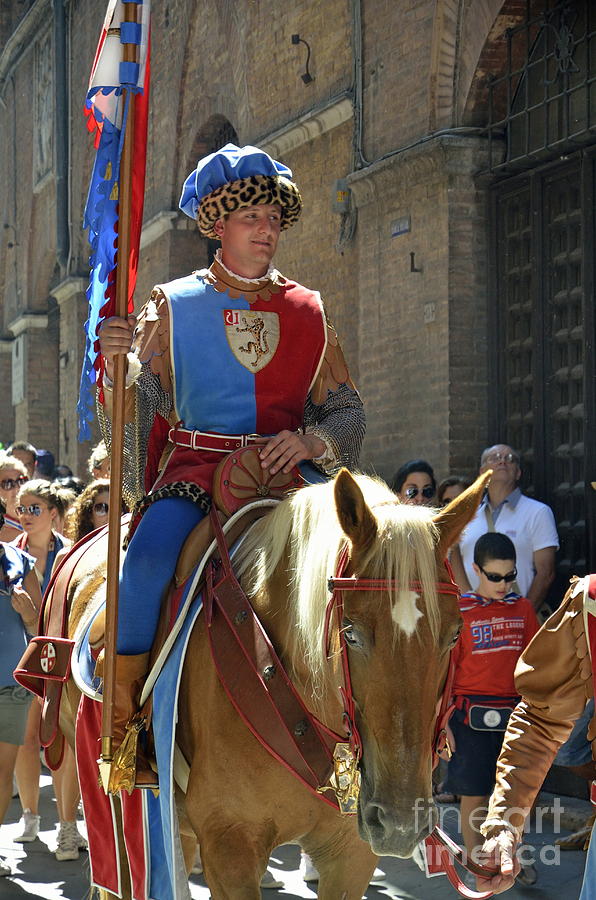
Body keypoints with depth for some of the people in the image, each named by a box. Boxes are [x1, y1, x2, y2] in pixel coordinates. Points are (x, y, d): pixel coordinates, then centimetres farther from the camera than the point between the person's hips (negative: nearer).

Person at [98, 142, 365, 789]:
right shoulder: (173, 307, 9)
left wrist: (308, 440, -9)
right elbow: (133, 412, 2)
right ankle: (123, 715, -16)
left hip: (286, 469, 2)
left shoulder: (307, 312, 14)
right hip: (193, 466, -2)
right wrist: (118, 362, -19)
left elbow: (347, 410, 12)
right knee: (149, 555, -32)